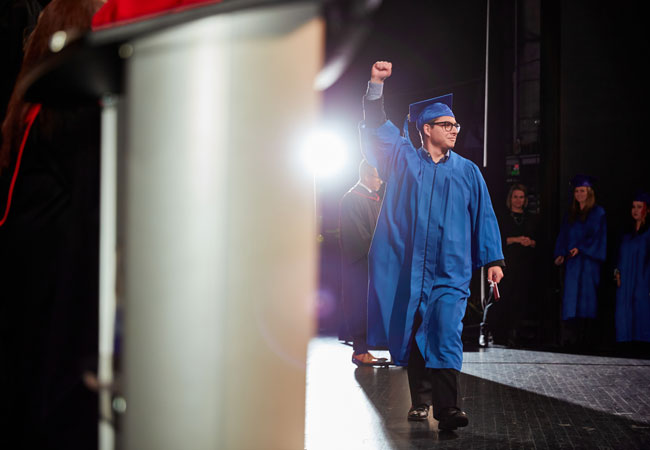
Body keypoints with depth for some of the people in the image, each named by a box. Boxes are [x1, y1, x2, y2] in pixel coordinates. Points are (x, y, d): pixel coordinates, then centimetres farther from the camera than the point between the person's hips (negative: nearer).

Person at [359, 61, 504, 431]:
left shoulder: (467, 171, 11)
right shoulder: (403, 159, 10)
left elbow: (483, 215, 11)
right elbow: (377, 127, 2)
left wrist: (493, 259, 4)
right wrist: (377, 86, -11)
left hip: (450, 267, -1)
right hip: (408, 265, 1)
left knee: (446, 331, -14)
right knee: (413, 331, 5)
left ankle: (447, 408, -20)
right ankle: (420, 401, 17)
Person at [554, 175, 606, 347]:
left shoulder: (597, 213, 2)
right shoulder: (570, 214, 18)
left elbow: (597, 237, -6)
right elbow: (563, 236, 16)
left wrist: (580, 248, -17)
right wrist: (560, 254, 1)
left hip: (588, 261, -5)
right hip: (571, 262, 5)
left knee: (585, 295, -7)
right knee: (570, 298, -3)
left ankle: (583, 337, -6)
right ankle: (570, 338, -5)